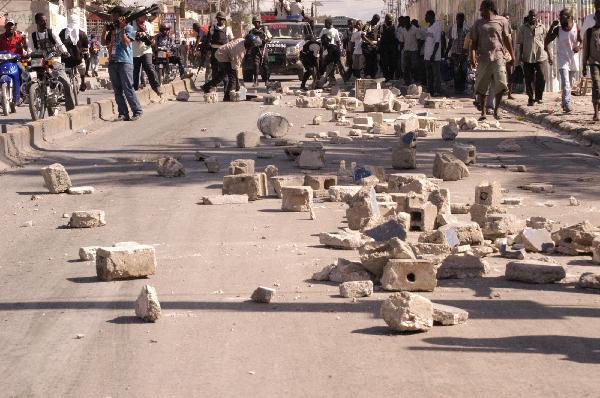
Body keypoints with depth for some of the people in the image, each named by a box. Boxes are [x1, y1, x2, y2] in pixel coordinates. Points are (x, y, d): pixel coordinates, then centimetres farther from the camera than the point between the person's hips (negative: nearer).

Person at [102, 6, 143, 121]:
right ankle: (123, 113, 7)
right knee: (117, 90, 4)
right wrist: (104, 30, 6)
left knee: (128, 88, -10)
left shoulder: (128, 28, -1)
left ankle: (137, 111, -4)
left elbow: (126, 42, -13)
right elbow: (104, 42, 18)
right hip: (112, 62, 7)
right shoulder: (112, 29, 18)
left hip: (125, 62, -7)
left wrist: (122, 29, -16)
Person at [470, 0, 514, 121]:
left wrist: (512, 56, 8)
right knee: (481, 88, 3)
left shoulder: (502, 21, 6)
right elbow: (474, 42, 9)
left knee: (501, 85, -13)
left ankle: (496, 110, 3)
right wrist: (473, 56, -6)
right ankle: (483, 112, 14)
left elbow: (506, 39, 11)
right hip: (483, 59, 2)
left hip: (498, 57, -2)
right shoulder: (478, 23, 11)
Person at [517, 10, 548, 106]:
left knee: (541, 78, -8)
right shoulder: (523, 28, 5)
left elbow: (545, 41, 13)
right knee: (529, 80, 4)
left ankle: (538, 97, 9)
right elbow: (520, 43, 7)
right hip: (527, 57, 0)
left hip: (540, 56, 0)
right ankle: (531, 98, 15)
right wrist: (520, 55, 0)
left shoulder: (542, 27, 9)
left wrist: (548, 54, 9)